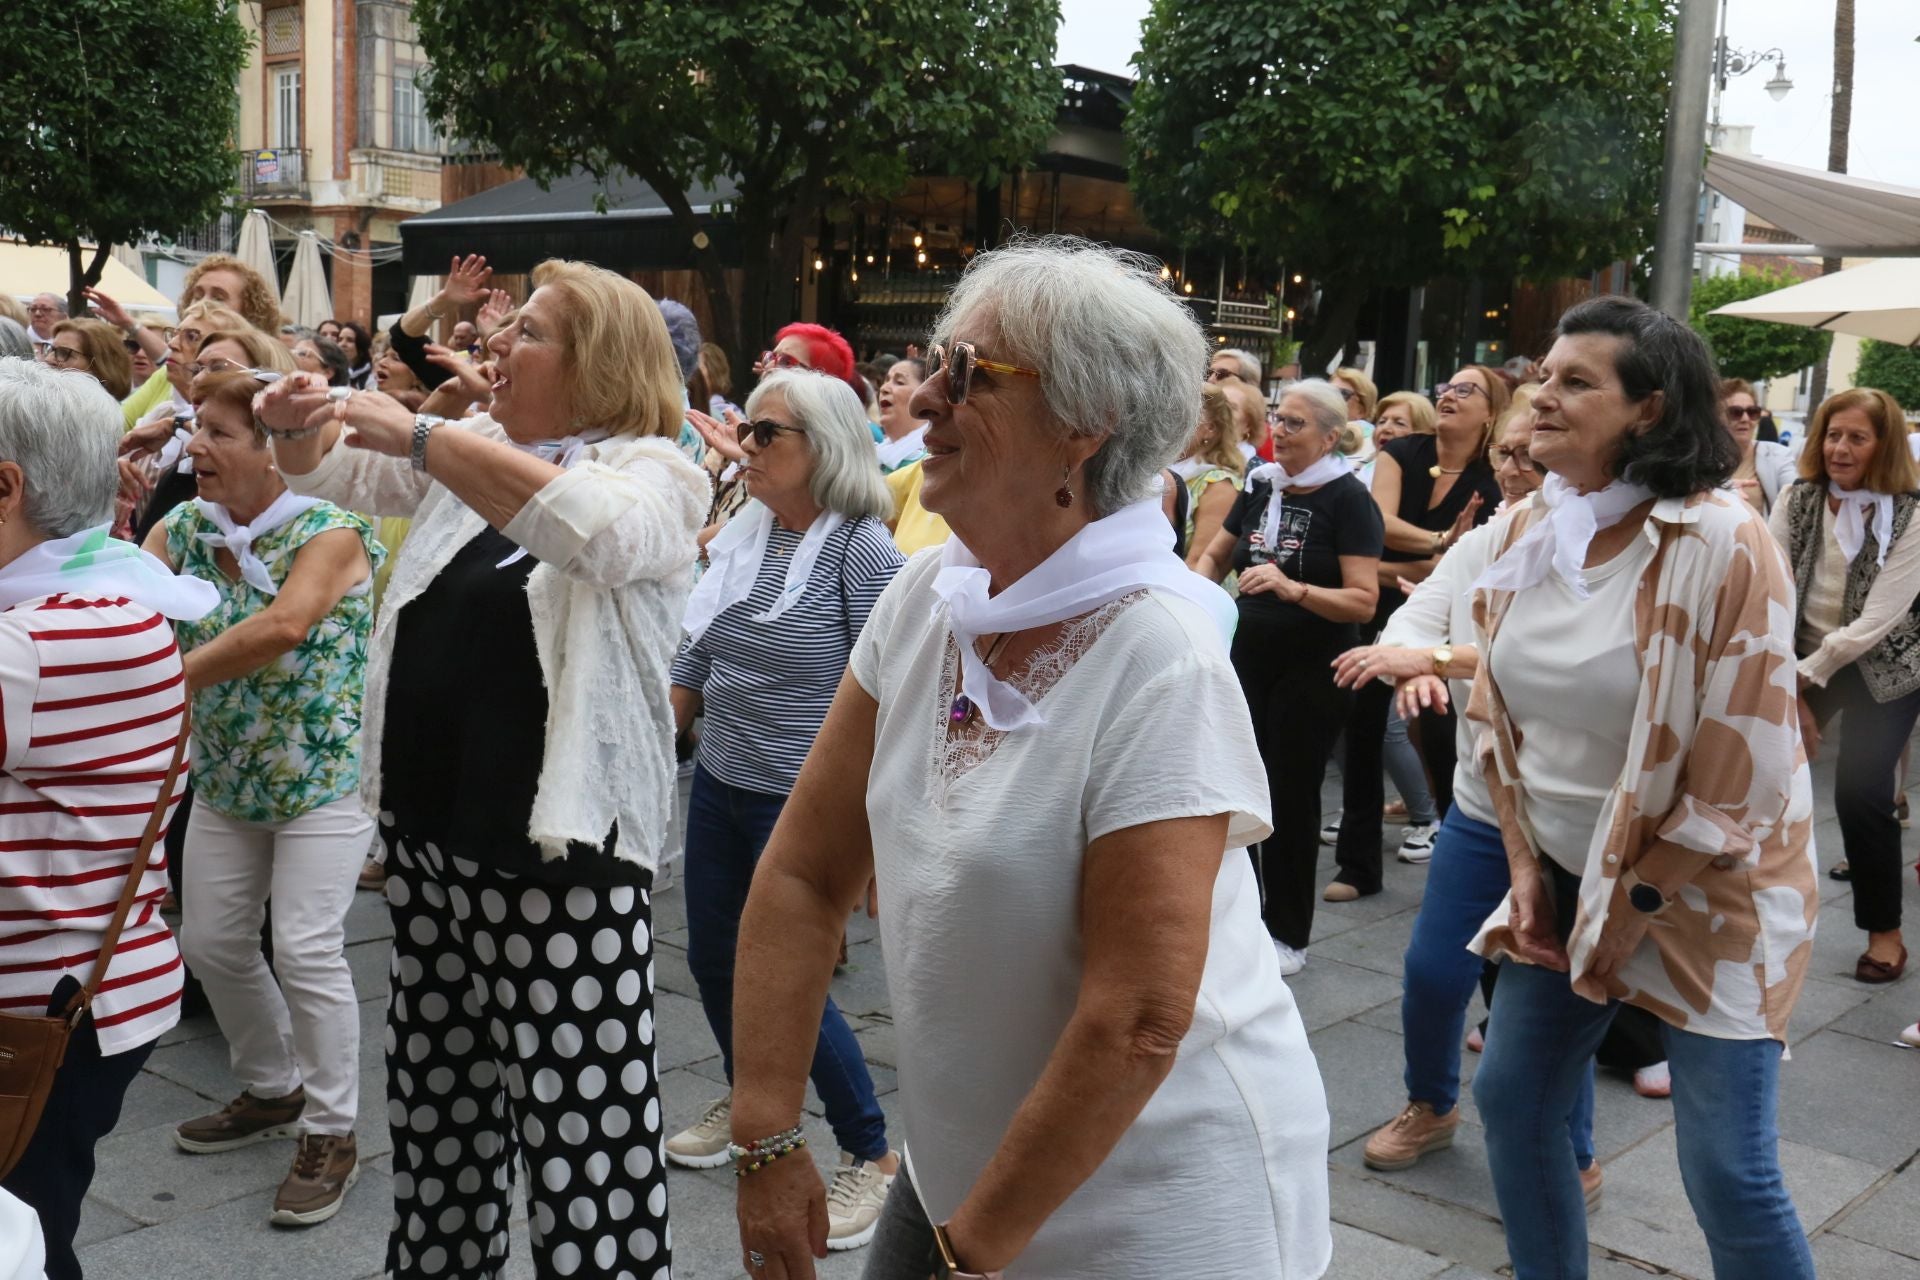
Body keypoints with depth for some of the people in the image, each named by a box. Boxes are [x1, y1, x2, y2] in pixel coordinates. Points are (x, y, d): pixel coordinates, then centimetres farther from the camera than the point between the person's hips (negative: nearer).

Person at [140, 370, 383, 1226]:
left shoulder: (329, 532, -17)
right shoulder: (183, 527, 2)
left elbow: (285, 626, -35)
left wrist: (172, 678, -33)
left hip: (324, 771, -7)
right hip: (225, 773, 7)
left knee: (307, 950, -8)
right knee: (211, 942, 13)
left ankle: (330, 1131, 10)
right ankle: (271, 1090, 36)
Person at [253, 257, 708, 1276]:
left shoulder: (651, 471, -8)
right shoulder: (470, 451, 13)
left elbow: (599, 530, -30)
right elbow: (337, 476, 18)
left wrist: (422, 439, -28)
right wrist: (300, 427, -5)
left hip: (561, 847, -7)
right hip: (427, 829, 8)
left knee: (581, 1122, -3)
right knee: (437, 1089, 20)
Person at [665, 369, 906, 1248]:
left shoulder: (862, 549, -15)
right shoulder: (741, 534, 4)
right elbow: (696, 658, 13)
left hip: (801, 804, -7)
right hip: (717, 786, 7)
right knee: (712, 958, 16)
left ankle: (871, 1154, 18)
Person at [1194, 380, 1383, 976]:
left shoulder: (1347, 498, -11)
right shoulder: (1261, 486, 7)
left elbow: (1363, 601, -18)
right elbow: (1214, 554, 20)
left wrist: (1293, 589, -31)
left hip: (1313, 668, -5)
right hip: (1251, 655, 6)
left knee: (1292, 794, 0)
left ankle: (1289, 935, 15)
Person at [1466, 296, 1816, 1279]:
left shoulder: (1720, 545, -21)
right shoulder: (1525, 533, -1)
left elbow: (1742, 764, -19)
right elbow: (1502, 715, 8)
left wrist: (1637, 904, -13)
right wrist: (1525, 865, 3)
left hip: (1706, 888, -6)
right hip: (1566, 875, 6)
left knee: (1728, 1173, -2)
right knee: (1511, 1100, 11)